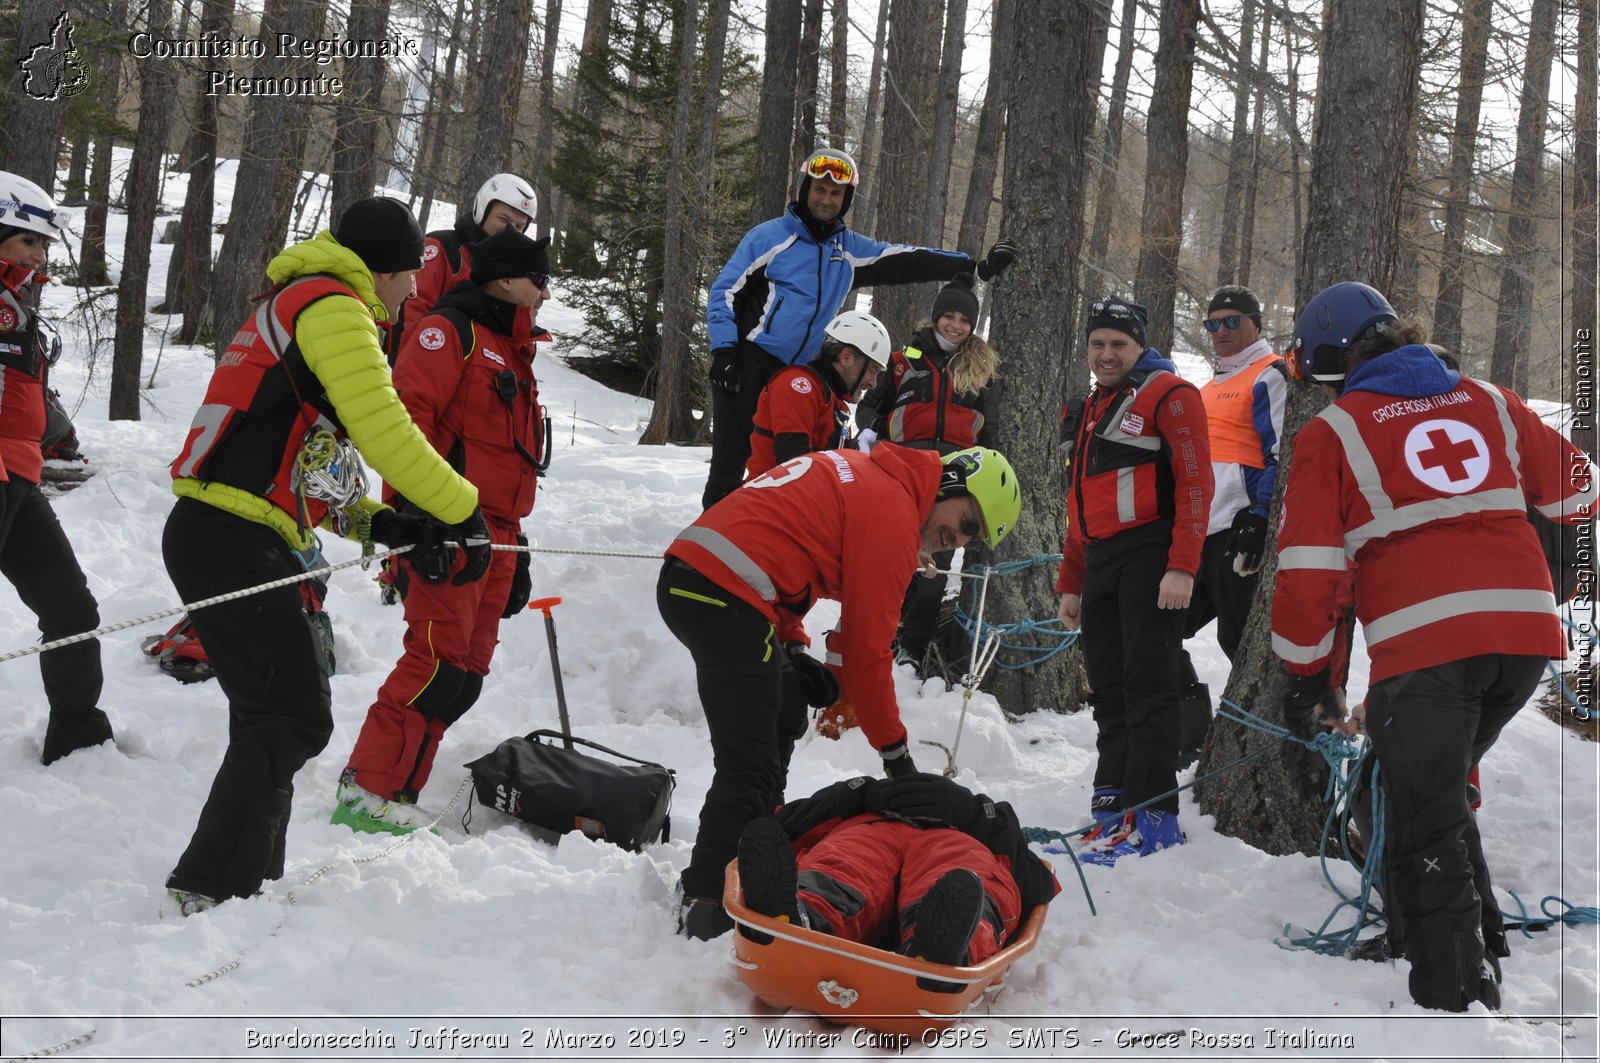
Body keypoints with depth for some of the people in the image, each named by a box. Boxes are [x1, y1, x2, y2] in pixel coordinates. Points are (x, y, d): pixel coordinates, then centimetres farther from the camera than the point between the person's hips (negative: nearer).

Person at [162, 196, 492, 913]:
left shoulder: (296, 304, 25)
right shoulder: (334, 308, -7)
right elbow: (382, 430, -18)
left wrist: (371, 521, 11)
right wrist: (464, 511, -10)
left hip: (222, 540, 10)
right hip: (232, 545, -10)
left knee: (274, 713, 15)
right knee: (296, 717, -10)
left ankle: (245, 882, 20)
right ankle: (212, 888, -9)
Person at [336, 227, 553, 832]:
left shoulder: (511, 354, 27)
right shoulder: (451, 331, -4)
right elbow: (407, 413, -17)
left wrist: (515, 549, 26)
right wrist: (418, 509, -26)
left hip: (493, 533, 10)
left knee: (463, 675, 6)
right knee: (440, 660, -15)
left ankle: (395, 794, 10)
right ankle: (368, 795, -11)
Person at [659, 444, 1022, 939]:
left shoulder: (857, 473, 22)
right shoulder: (894, 514, -6)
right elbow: (866, 648, -5)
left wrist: (792, 649, 15)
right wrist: (895, 749, 5)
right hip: (725, 596, -10)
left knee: (783, 718, 23)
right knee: (752, 765, -10)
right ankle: (705, 903, -11)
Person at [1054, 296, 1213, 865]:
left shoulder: (1168, 395, -2)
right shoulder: (1091, 412, 24)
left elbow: (1195, 482, -12)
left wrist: (1182, 567, -20)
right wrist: (1071, 583, 23)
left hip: (1150, 558, -8)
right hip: (1101, 563, 8)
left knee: (1147, 682, -10)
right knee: (1108, 688, 7)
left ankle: (1153, 816, -8)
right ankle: (1112, 805, 11)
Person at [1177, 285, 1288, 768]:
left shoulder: (1270, 376, -2)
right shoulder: (1211, 388, 25)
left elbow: (1282, 456, -13)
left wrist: (1258, 520, -21)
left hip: (1238, 531, -9)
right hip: (1196, 532, 9)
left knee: (1240, 640, -7)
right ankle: (1190, 737, 14)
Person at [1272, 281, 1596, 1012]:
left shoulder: (1333, 431, 4)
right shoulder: (1489, 403, 16)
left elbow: (1311, 569, -1)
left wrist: (1307, 680, 8)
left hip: (1422, 645, -5)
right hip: (1526, 630, 5)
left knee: (1425, 830, 3)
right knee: (1438, 790, 24)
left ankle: (1457, 993, -1)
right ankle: (1483, 951, 25)